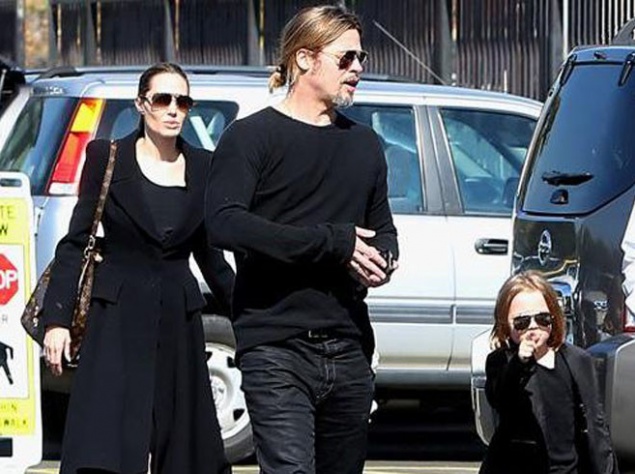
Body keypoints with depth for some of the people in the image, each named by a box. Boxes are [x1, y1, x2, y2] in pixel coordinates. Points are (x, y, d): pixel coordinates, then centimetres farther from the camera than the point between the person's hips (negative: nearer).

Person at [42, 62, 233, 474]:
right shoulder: (107, 158, 0)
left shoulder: (203, 167, 8)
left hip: (178, 320, 4)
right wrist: (58, 318, -8)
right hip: (119, 319, -4)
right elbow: (76, 241, 0)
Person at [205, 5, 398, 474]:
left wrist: (383, 259, 2)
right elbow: (225, 223, -16)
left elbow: (382, 228, 29)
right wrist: (332, 243, -18)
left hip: (348, 349, 7)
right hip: (277, 350, -7)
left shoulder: (364, 144, 21)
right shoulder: (253, 137, -1)